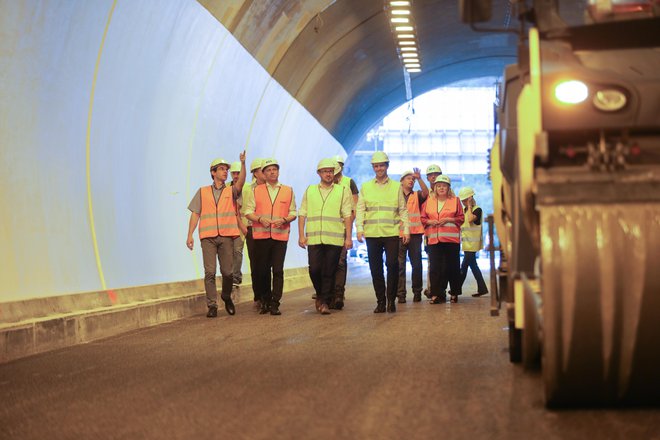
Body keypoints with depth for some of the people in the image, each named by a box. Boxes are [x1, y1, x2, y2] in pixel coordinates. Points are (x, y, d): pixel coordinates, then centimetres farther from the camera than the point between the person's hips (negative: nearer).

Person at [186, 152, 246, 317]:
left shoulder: (231, 191, 12)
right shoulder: (203, 192, 13)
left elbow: (240, 182, -10)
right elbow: (195, 214, 11)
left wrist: (243, 164, -25)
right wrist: (190, 235, 2)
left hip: (227, 236, 0)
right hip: (208, 236, 0)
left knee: (227, 271, 1)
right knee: (209, 272, -6)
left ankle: (226, 297, 26)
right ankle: (212, 305, -2)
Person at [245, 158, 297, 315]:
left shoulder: (288, 191, 10)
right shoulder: (256, 190, 10)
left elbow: (293, 213, 11)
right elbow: (248, 211, 8)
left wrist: (284, 220, -9)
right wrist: (260, 218, -10)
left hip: (280, 236, -1)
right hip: (261, 235, 1)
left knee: (278, 270, -7)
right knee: (263, 270, 4)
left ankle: (275, 304, -3)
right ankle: (265, 302, 19)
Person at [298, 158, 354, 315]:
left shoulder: (343, 191, 8)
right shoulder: (309, 191, 14)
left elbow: (347, 215, 4)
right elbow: (302, 214, 13)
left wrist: (349, 237, -2)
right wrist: (301, 235, 4)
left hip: (334, 239, -1)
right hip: (313, 238, 1)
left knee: (329, 272, -1)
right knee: (314, 270, -4)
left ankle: (325, 302, 8)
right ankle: (320, 294, 21)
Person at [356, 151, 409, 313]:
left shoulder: (397, 186, 10)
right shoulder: (365, 187, 12)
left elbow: (403, 210, 9)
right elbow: (360, 209, 8)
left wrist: (406, 229, 0)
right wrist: (359, 228, -4)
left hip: (391, 233, -1)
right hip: (372, 233, 2)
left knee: (392, 265, -10)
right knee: (375, 268, 3)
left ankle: (391, 300, 2)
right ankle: (380, 301, 11)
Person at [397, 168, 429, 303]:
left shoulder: (417, 196, 12)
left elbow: (426, 192, -10)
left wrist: (419, 178, -24)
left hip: (415, 234, 1)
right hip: (399, 234, -1)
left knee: (416, 264, 4)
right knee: (399, 265, -4)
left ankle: (417, 292, 12)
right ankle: (401, 294, -4)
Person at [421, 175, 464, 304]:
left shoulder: (455, 200, 7)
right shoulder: (428, 202, 12)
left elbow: (461, 218, 6)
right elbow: (423, 218, 14)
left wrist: (449, 219, -9)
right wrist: (430, 222, -6)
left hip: (451, 239, -1)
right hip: (434, 239, 2)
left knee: (453, 266, 2)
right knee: (435, 267, -3)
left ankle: (454, 293, 12)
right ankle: (436, 294, -1)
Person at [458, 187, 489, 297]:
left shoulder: (477, 209, -9)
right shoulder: (464, 209, 14)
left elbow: (470, 219, -27)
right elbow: (460, 223, 23)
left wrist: (469, 206, -18)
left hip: (472, 242, -9)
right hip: (466, 242, 9)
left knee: (464, 266, -6)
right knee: (472, 265, 9)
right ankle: (482, 289, 13)